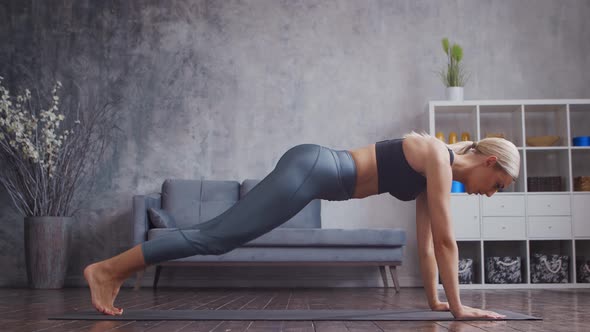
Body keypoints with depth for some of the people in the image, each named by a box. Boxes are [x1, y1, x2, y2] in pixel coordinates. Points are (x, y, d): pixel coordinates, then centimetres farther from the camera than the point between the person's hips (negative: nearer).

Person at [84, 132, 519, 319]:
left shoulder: (433, 171, 15)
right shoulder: (439, 158, -11)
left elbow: (426, 241, 19)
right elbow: (445, 240, -14)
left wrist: (433, 300, 20)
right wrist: (457, 306, -8)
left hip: (314, 172, 9)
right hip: (310, 169, -9)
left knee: (221, 235, 11)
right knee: (216, 236, -10)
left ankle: (123, 271, 18)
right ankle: (107, 270, -5)